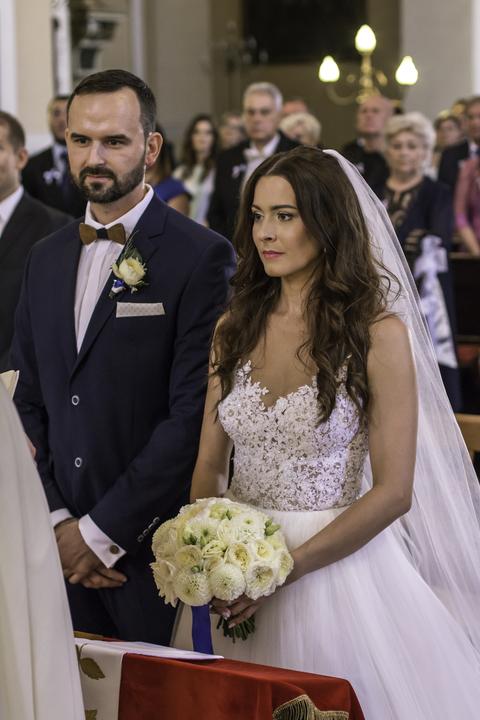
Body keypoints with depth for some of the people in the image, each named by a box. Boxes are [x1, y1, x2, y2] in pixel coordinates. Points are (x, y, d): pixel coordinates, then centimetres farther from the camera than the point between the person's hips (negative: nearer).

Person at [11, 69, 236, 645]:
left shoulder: (201, 257, -8)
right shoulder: (46, 259, 13)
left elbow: (192, 415, -14)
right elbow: (28, 402, 12)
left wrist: (101, 532, -13)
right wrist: (57, 521, -1)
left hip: (154, 549, -5)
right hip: (64, 555, 5)